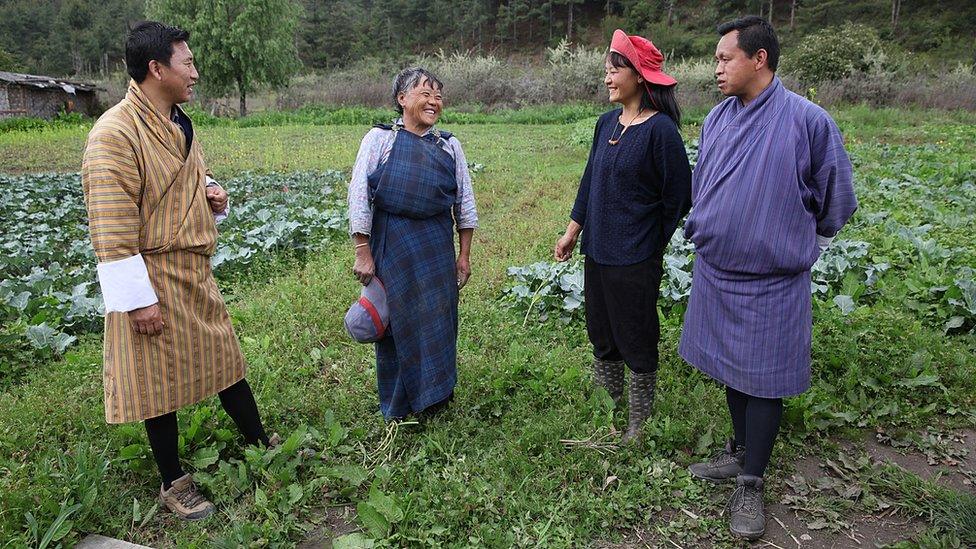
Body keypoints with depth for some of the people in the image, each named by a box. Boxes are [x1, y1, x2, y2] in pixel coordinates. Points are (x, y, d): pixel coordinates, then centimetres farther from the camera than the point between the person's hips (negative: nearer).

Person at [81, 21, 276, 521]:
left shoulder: (178, 124, 11)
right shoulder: (115, 133, -18)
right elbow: (111, 228, -21)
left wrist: (212, 193, 3)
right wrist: (138, 299, -20)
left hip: (195, 273, 8)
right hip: (152, 280, -8)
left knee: (224, 361, 17)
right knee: (160, 379, 6)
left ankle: (259, 445, 33)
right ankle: (173, 484, 24)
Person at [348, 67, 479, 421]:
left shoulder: (449, 145, 9)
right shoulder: (379, 139, -1)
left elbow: (464, 202, 11)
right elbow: (359, 196, -5)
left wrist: (464, 254, 8)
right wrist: (363, 253, -9)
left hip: (436, 245, 3)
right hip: (390, 244, -2)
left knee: (438, 321, 7)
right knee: (395, 321, 6)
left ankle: (434, 396, 30)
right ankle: (397, 406, 26)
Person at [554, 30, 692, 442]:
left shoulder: (660, 129, -14)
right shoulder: (606, 123, 6)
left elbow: (678, 195, -10)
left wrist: (655, 244, -1)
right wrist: (573, 230, 12)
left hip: (636, 257, -7)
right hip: (597, 249, 7)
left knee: (635, 339, 7)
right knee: (601, 333, 18)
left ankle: (639, 422, 27)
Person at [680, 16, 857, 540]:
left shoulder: (808, 120, -14)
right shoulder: (716, 119, 2)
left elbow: (834, 197, -2)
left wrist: (802, 245, 10)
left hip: (772, 282, -5)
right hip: (715, 272, 6)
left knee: (764, 381, 5)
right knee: (730, 370, 18)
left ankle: (751, 485, 20)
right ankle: (740, 451, 38)